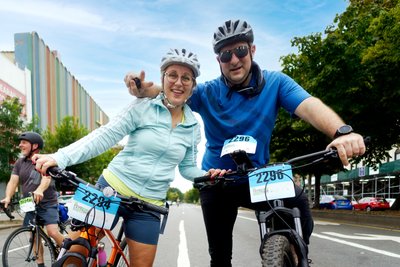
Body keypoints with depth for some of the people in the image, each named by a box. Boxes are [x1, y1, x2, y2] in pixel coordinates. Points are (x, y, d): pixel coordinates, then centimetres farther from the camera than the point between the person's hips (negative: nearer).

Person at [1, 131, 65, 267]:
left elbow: (47, 177, -25)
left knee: (53, 232, -18)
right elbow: (13, 181, -4)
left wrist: (39, 190, -46)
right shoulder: (19, 163, 8)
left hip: (48, 204, -5)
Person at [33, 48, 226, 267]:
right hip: (111, 188, -2)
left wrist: (207, 175, -10)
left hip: (148, 206, 3)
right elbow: (105, 136, -12)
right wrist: (59, 158, -23)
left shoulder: (193, 126, 4)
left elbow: (187, 168, 12)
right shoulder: (143, 108, -7)